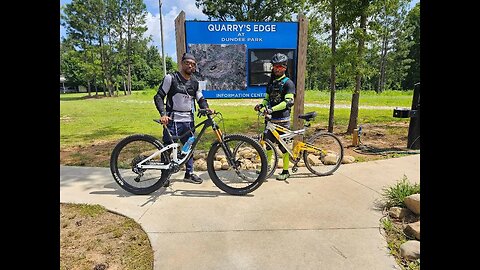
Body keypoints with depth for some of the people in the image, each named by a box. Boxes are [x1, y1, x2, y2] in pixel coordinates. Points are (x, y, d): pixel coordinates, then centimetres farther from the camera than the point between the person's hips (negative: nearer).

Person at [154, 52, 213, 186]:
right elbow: (158, 96, -6)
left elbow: (200, 99, 15)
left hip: (188, 120, 5)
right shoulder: (171, 78, -2)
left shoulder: (194, 82, 13)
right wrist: (163, 114, -20)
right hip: (172, 120, -5)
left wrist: (206, 108, -7)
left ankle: (189, 173, 25)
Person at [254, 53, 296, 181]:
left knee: (283, 146, 1)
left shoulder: (288, 83, -6)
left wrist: (272, 109, -29)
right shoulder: (271, 82, 15)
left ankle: (285, 171, 14)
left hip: (282, 120, -6)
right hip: (271, 119, 6)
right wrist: (261, 104, -3)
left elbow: (289, 101, -18)